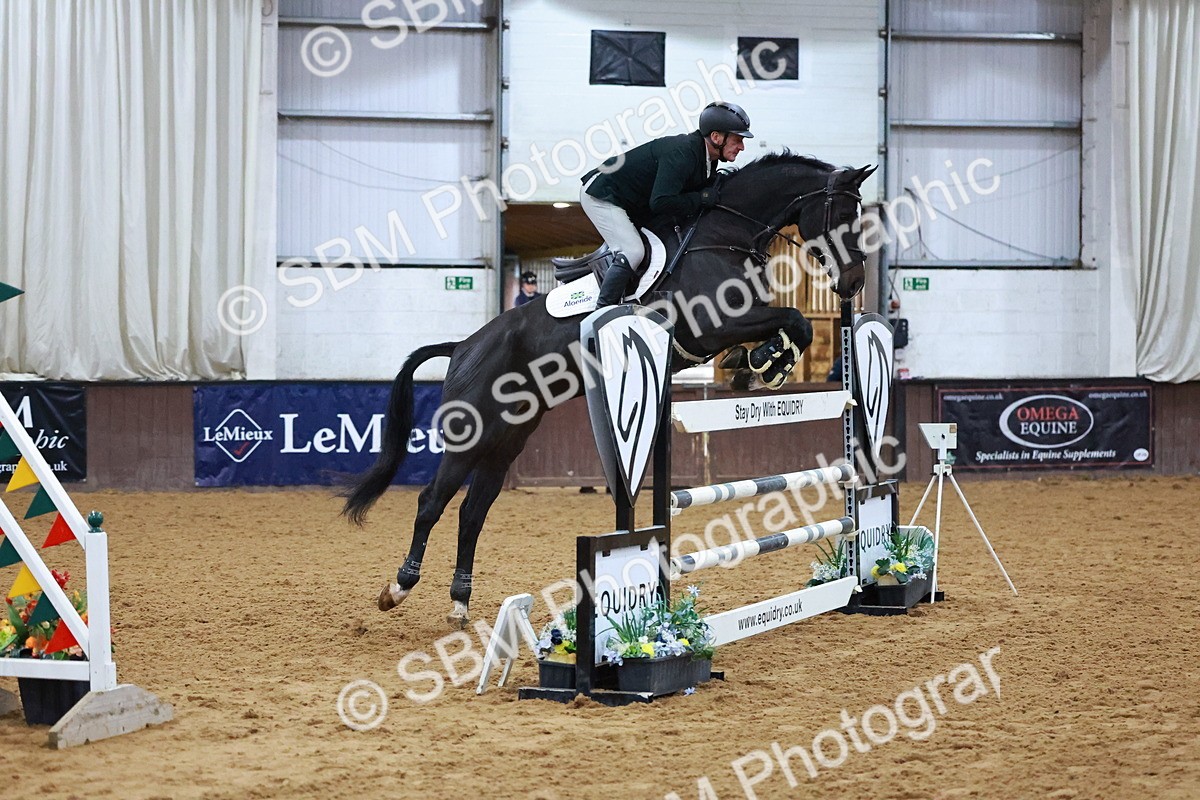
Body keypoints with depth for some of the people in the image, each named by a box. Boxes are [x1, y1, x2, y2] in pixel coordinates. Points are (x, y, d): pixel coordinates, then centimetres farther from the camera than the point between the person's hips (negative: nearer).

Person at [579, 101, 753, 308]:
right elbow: (661, 202, -36)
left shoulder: (707, 159, 0)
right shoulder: (681, 153, -30)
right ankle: (602, 311, -16)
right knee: (632, 252, -22)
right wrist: (701, 199, -27)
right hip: (601, 195, -10)